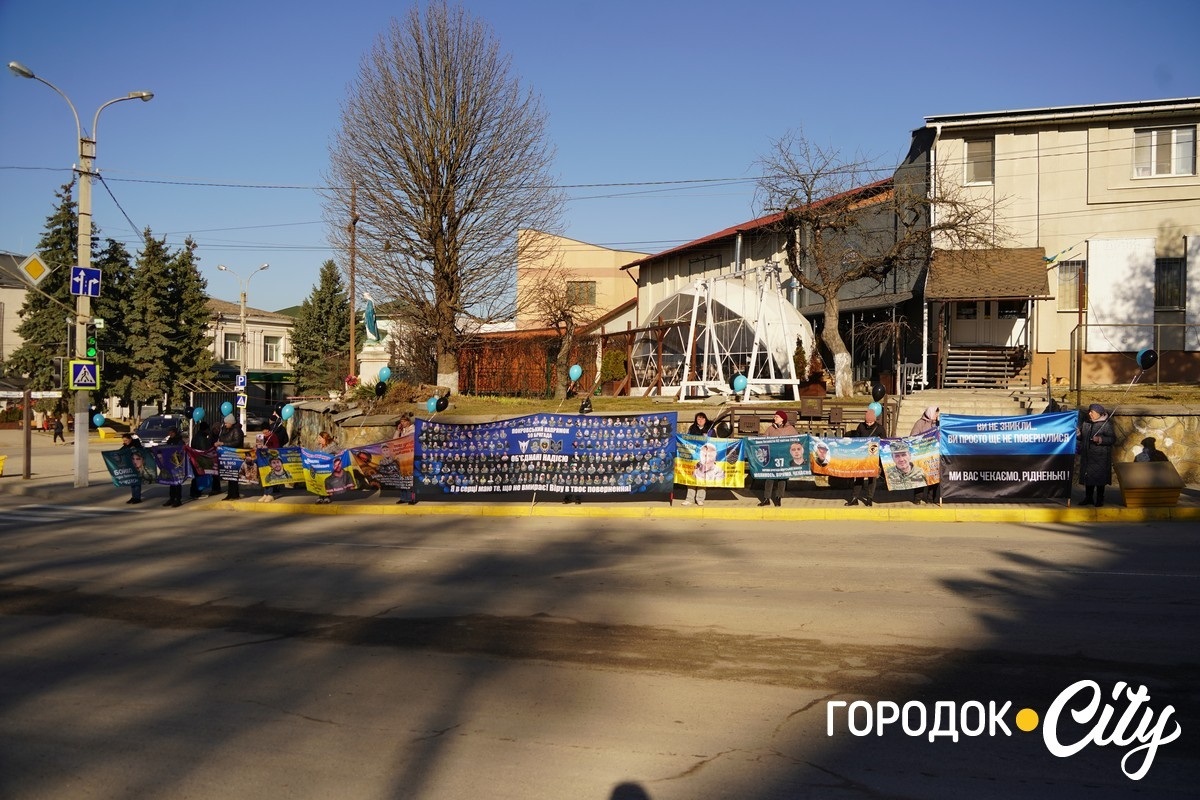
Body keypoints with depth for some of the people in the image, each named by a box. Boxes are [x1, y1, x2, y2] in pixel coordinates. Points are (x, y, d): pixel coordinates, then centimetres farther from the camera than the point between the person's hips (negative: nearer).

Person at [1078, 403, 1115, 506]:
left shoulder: (1106, 424, -9)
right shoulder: (1085, 423, 11)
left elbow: (1112, 438, -14)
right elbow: (1082, 437, 22)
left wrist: (1100, 439, -26)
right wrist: (1077, 433, 0)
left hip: (1100, 457, -6)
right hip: (1087, 456, 6)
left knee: (1099, 478, -1)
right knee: (1088, 477, 10)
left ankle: (1100, 499, 8)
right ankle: (1088, 498, 20)